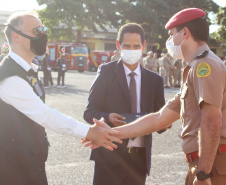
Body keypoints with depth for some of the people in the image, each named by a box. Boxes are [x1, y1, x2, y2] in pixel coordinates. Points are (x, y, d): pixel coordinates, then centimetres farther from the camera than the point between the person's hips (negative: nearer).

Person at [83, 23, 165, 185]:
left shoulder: (155, 80, 11)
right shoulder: (107, 72, 3)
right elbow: (89, 112, -1)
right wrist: (108, 118, -22)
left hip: (140, 157, 3)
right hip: (110, 155, -3)